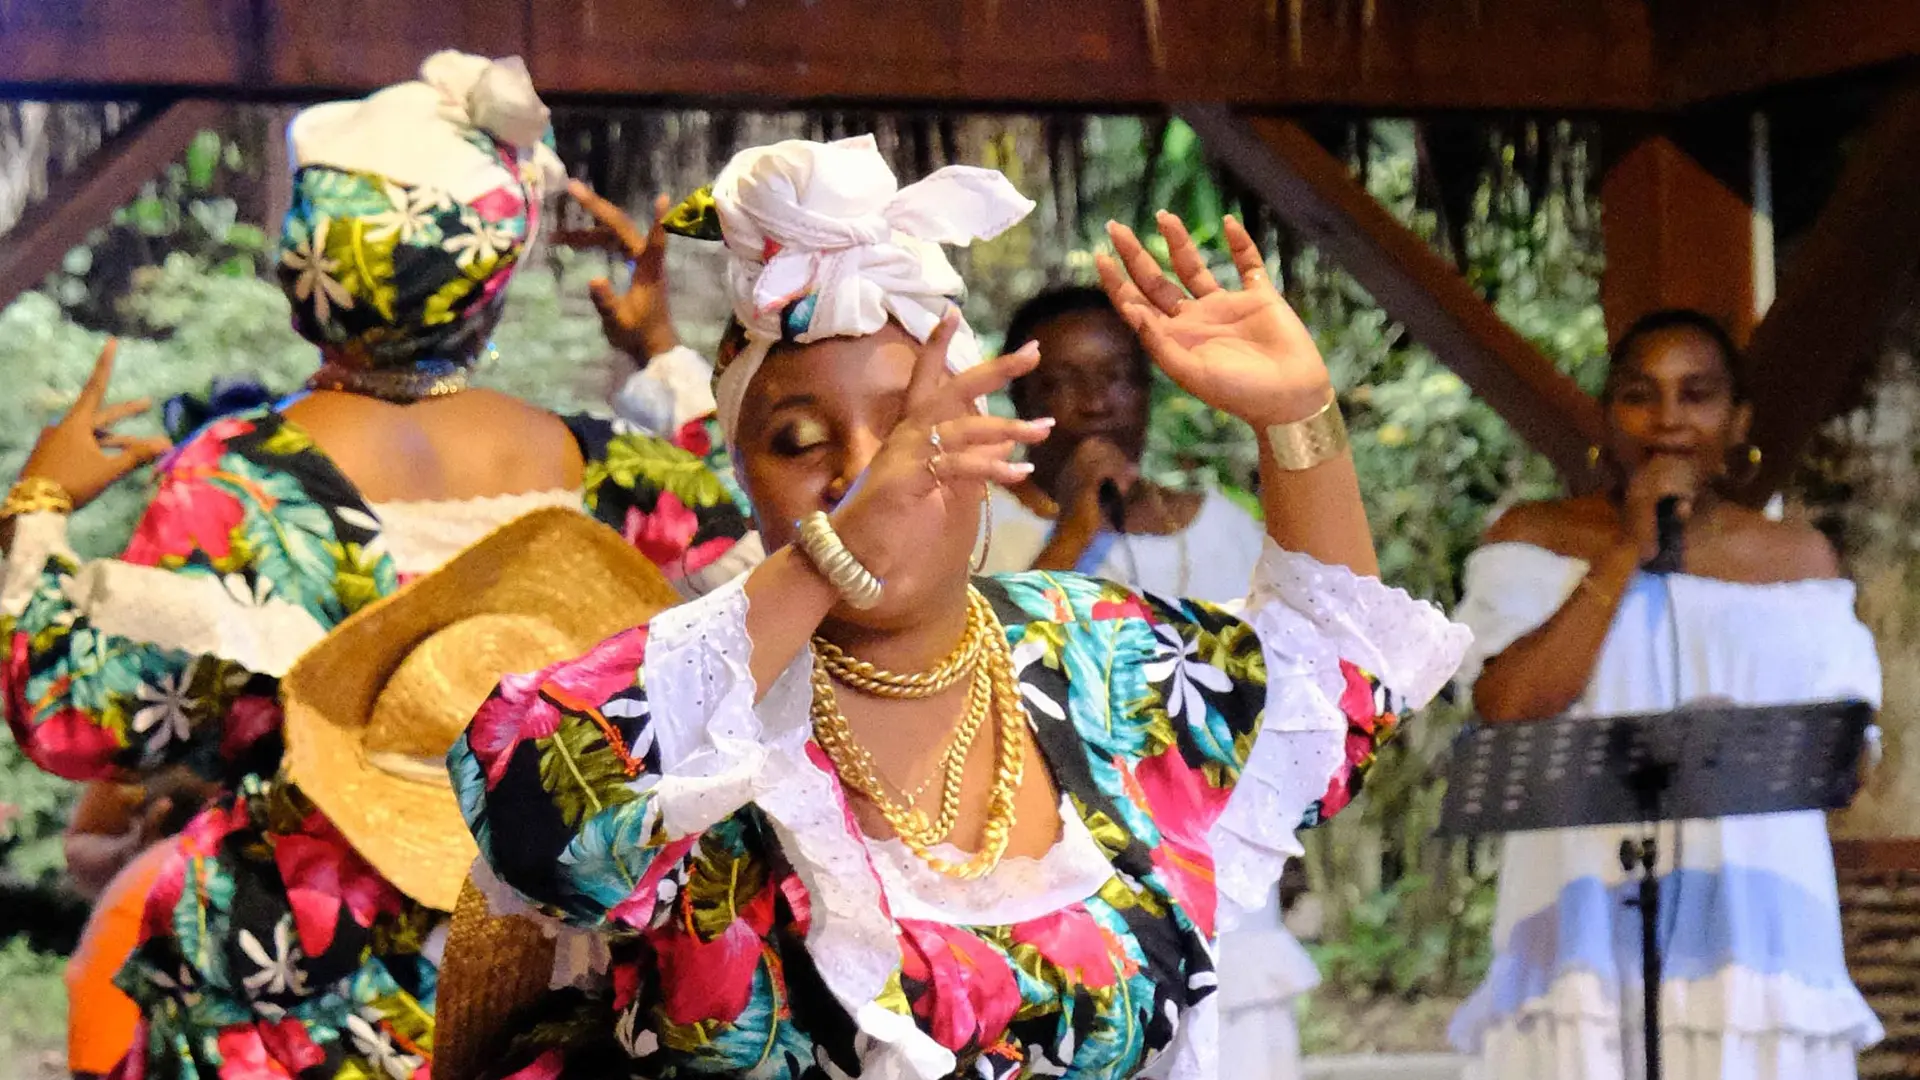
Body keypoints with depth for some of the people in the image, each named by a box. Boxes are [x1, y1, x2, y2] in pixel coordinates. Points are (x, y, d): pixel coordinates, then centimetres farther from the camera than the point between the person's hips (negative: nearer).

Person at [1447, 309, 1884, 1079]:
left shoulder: (1799, 560, 13)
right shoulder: (1536, 542, 8)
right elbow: (1508, 708, -8)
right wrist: (1628, 552, -6)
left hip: (1756, 929, 2)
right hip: (1590, 923, -2)